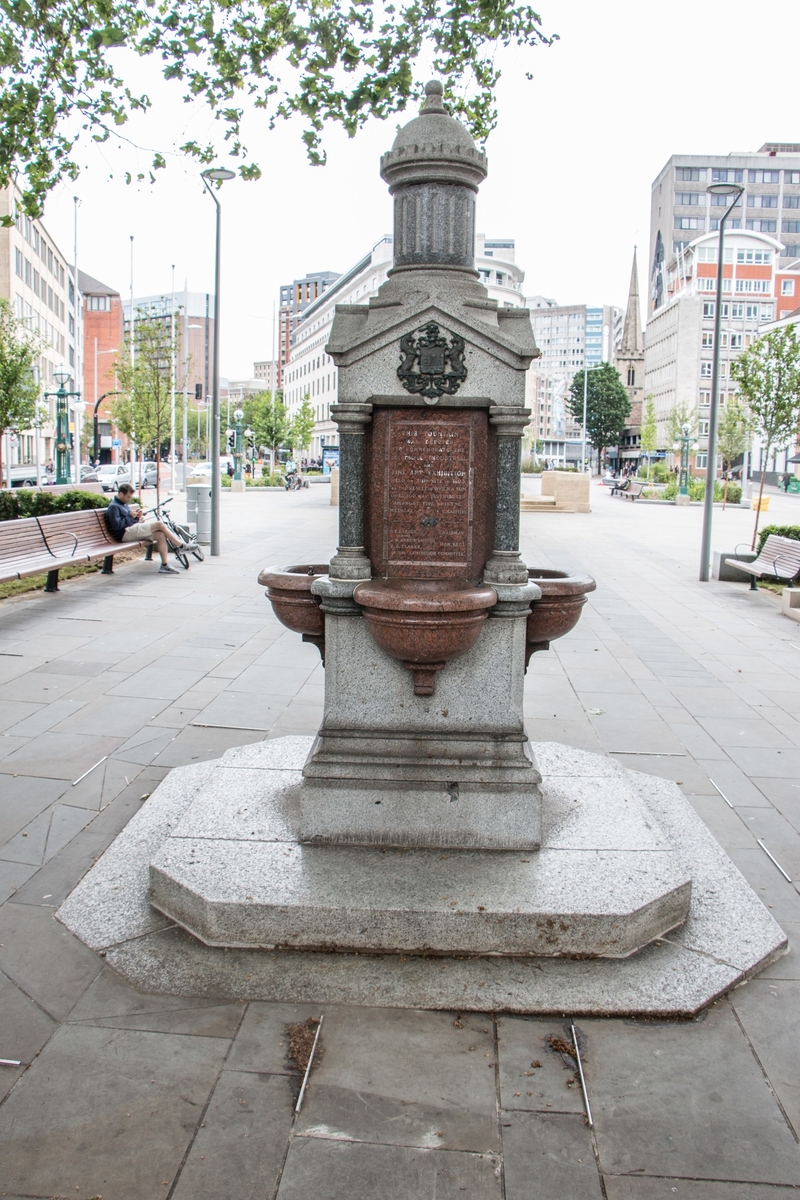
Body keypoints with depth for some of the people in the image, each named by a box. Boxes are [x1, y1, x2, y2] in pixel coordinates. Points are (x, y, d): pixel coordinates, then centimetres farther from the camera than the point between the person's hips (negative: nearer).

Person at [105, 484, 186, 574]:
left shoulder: (124, 504, 25)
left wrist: (136, 516, 5)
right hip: (126, 533, -10)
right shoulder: (113, 507, -6)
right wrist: (130, 516, -14)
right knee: (159, 524, -17)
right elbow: (116, 525, -19)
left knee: (160, 535, -10)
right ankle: (182, 545, -8)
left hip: (133, 530, 10)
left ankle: (164, 565, -12)